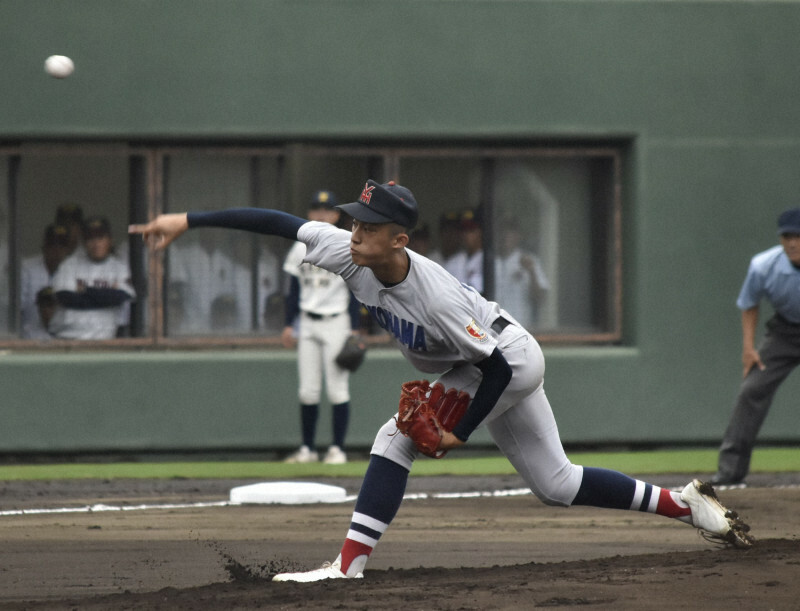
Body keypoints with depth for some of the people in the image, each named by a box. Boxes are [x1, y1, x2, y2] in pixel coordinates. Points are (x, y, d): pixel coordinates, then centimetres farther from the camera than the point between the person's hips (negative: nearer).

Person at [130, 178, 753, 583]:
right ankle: (685, 503, 22)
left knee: (396, 438, -18)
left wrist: (462, 432, -25)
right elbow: (277, 221, -18)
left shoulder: (435, 295, -36)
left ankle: (350, 565, -19)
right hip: (508, 366, 9)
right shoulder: (350, 253, -19)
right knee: (557, 484, 15)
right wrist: (189, 221, -23)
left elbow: (498, 364, -29)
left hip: (509, 363, -9)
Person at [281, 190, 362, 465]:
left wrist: (354, 329, -9)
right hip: (307, 323, 4)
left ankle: (337, 448, 0)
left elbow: (355, 292, -4)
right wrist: (289, 324, 9)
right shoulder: (300, 248, 10)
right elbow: (294, 290, 15)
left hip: (336, 321, -4)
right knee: (307, 391, 3)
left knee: (337, 389, -5)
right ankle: (308, 448, 10)